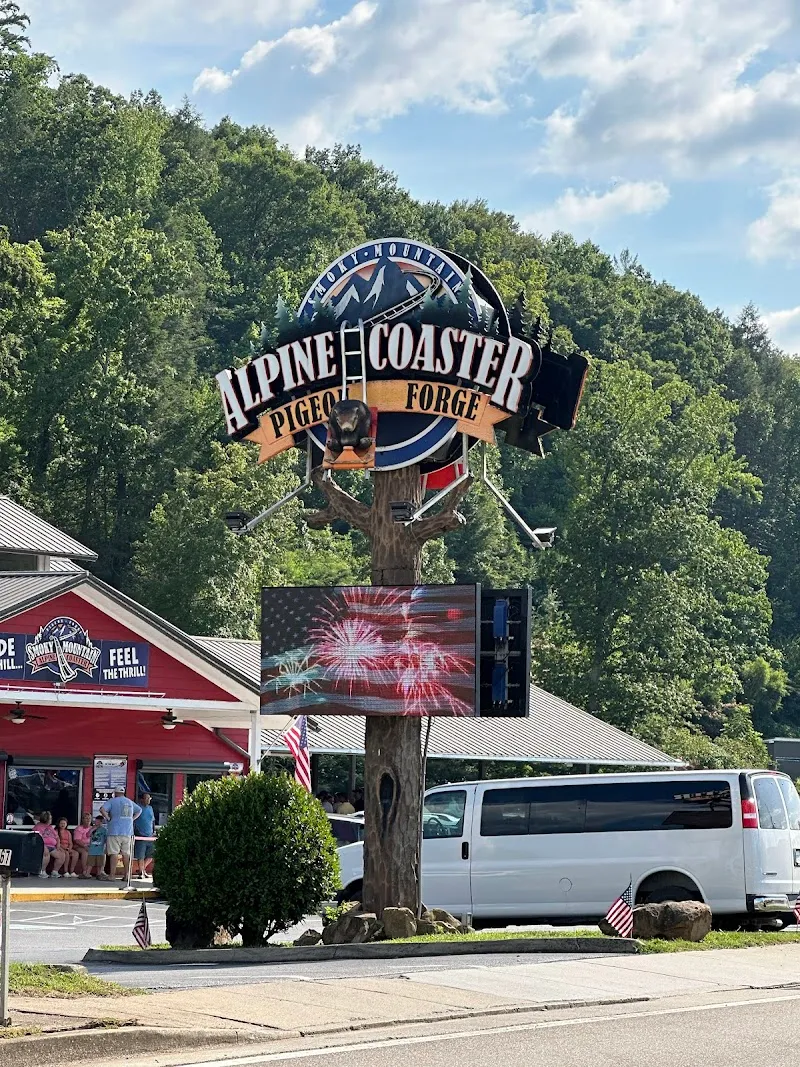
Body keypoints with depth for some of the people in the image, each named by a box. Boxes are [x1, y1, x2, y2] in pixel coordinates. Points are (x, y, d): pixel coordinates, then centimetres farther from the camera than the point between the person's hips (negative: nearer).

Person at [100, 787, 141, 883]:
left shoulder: (113, 801, -1)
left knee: (114, 853, -6)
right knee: (126, 853, 8)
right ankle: (126, 875, 8)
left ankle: (112, 875, -10)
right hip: (127, 832, 5)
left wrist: (108, 818, -5)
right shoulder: (130, 802, 16)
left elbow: (102, 809, -15)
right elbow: (139, 810, 29)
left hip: (115, 831, -5)